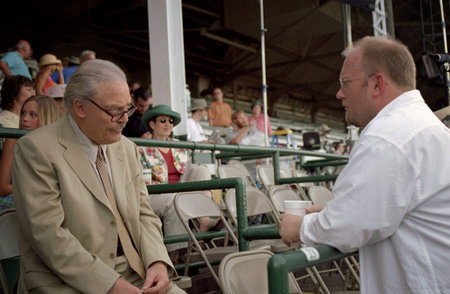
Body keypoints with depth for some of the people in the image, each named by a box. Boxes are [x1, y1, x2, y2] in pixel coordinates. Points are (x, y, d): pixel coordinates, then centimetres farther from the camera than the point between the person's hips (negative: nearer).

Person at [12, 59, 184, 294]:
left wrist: (158, 262, -6)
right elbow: (48, 234, -15)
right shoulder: (36, 149, -8)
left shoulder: (126, 147, 11)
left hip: (134, 274, 5)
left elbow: (143, 215, 12)